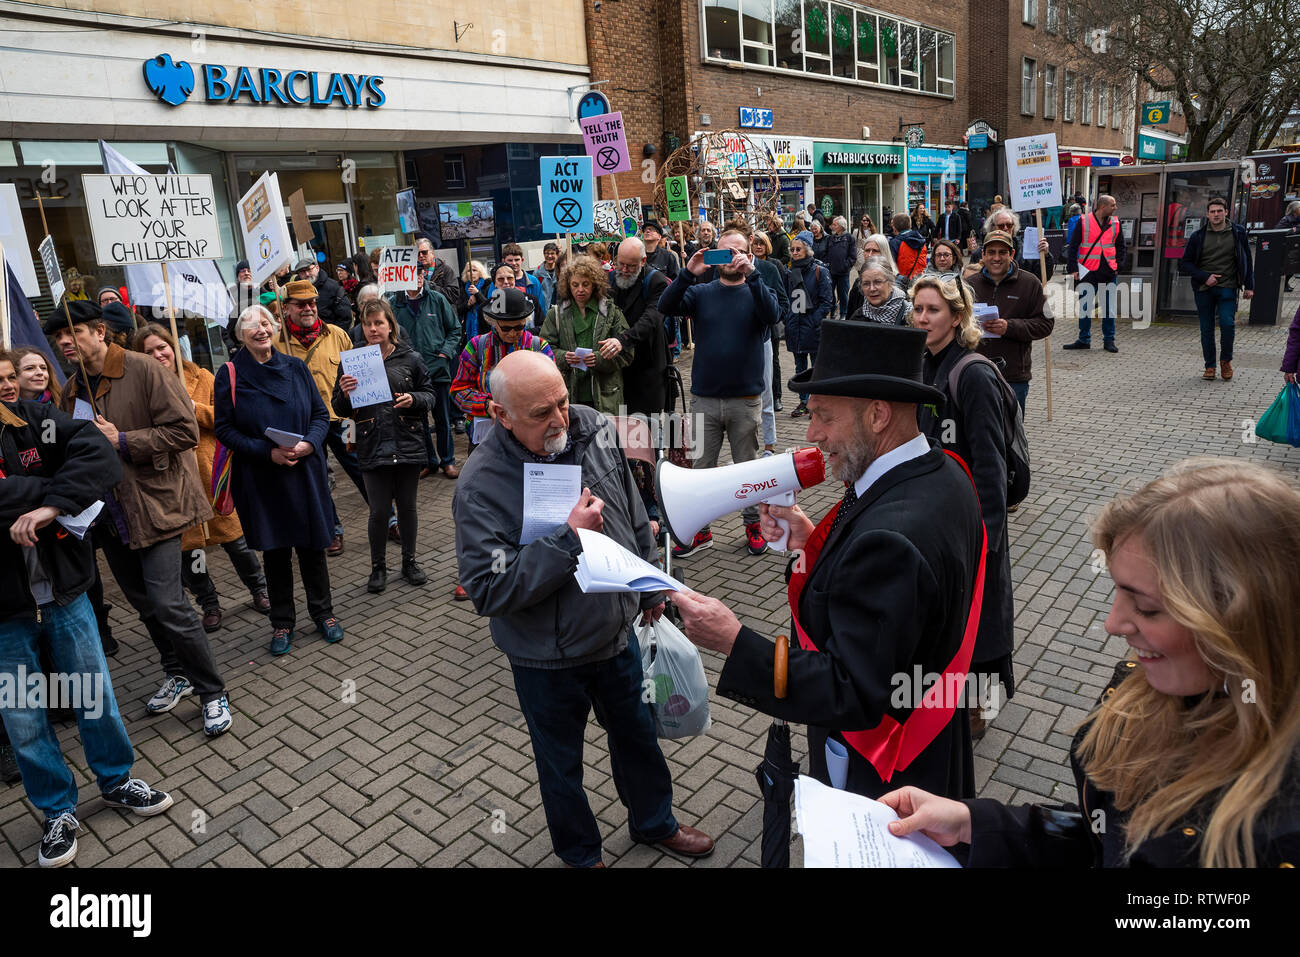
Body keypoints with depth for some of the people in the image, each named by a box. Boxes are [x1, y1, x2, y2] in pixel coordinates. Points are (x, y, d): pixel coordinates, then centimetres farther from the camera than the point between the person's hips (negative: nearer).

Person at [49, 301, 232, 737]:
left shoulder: (143, 370, -11)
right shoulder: (70, 392, 11)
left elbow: (184, 432, -16)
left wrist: (121, 440, -20)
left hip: (154, 504, -7)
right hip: (110, 514, 7)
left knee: (167, 604, -12)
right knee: (145, 603, 16)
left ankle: (213, 693, 3)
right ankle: (178, 675, 36)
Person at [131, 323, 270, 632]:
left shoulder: (201, 377, 3)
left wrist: (194, 408, -14)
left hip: (211, 472, 0)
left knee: (234, 537, 9)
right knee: (187, 546, 8)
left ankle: (258, 589, 29)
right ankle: (209, 606, 24)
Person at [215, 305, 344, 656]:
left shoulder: (296, 368, 4)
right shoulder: (230, 374, -2)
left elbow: (321, 415, 7)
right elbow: (224, 429, -4)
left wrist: (308, 443, -13)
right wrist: (268, 452, -16)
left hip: (305, 472, 2)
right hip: (259, 478, -1)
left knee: (312, 544, 8)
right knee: (275, 550, 7)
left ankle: (322, 612, 26)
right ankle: (282, 623, 23)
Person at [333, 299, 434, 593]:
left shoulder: (410, 358, 1)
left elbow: (429, 394, 8)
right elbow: (340, 410, 6)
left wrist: (414, 400, -13)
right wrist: (345, 395, -16)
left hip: (407, 444, 1)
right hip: (373, 447, 0)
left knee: (407, 506, 12)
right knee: (379, 510, 3)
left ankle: (409, 561, 29)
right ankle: (378, 567, 22)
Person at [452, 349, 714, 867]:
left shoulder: (596, 430, -10)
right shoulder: (481, 486, -25)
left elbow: (635, 518, 4)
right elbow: (488, 590, -28)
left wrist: (649, 590, 14)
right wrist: (569, 538, -31)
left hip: (618, 634, 4)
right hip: (547, 661, -4)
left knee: (638, 735, 26)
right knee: (561, 765, 20)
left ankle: (655, 822, 55)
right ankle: (580, 854, 49)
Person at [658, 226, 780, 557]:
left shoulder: (756, 291, 3)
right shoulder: (701, 292, 5)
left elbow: (773, 315, -19)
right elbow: (665, 307, -11)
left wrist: (750, 274, -27)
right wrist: (688, 274, -24)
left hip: (745, 399, -1)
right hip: (704, 398, 1)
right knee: (702, 466, 7)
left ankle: (753, 524, 27)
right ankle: (700, 530, 19)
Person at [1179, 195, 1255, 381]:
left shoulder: (1237, 233, 4)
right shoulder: (1198, 236, 2)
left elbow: (1247, 260, 11)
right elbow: (1185, 264, 3)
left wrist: (1249, 286, 8)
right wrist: (1204, 277, -10)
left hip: (1227, 288, -1)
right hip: (1204, 289, 1)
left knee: (1227, 323, -15)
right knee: (1207, 329, 4)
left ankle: (1226, 360, 8)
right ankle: (1210, 366, 17)